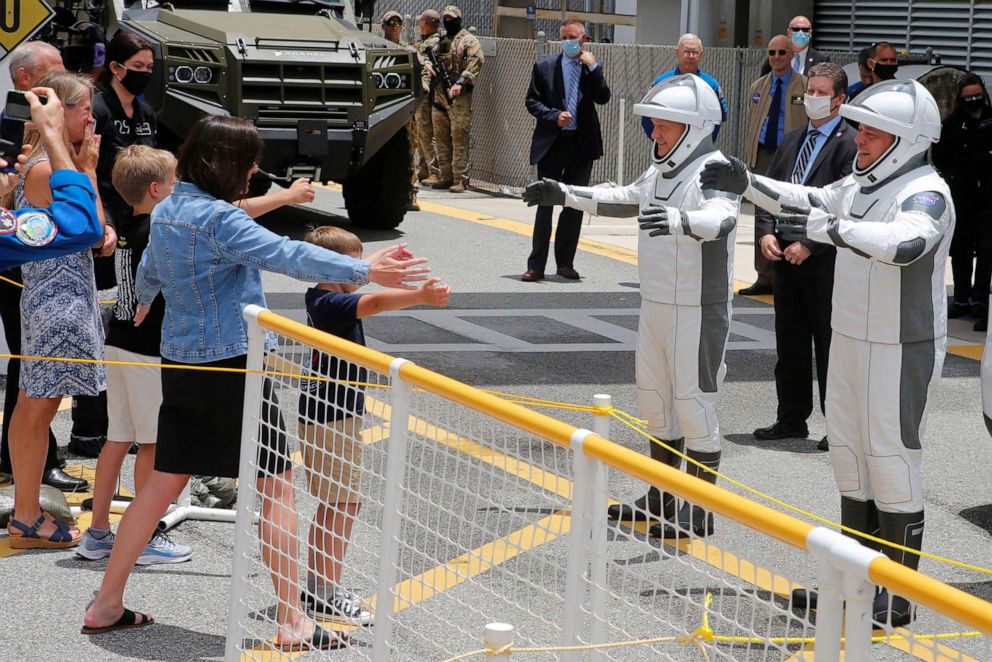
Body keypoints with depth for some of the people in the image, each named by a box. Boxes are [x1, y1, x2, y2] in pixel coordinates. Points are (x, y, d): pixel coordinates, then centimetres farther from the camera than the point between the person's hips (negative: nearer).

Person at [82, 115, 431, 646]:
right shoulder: (218, 219, -18)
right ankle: (293, 622, 1)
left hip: (180, 364, 9)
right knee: (278, 488, 0)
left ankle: (106, 606, 19)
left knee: (163, 483, 15)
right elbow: (286, 255, -29)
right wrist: (365, 271, -33)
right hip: (231, 367, -9)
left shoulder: (167, 210, 9)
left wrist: (143, 302, 52)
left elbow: (149, 271, 29)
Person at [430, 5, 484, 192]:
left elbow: (477, 61, -15)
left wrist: (461, 82, -26)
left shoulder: (469, 40, -2)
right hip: (439, 93, 7)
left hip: (458, 96, -7)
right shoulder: (441, 41, 19)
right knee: (440, 138, 8)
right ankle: (445, 177, 14)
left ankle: (460, 180, -10)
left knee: (459, 138, -10)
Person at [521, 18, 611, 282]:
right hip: (551, 143, -2)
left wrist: (593, 67, -13)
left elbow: (603, 98, -7)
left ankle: (565, 263, 18)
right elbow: (532, 101, 1)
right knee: (545, 203, -1)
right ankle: (536, 265, 1)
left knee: (575, 204, 8)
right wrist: (554, 116, -14)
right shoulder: (544, 67, 2)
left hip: (582, 144, 2)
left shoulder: (593, 68, 6)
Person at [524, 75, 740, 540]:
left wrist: (679, 220, -57)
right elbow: (624, 200, 28)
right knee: (654, 399, 17)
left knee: (693, 404, -4)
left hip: (698, 311, -10)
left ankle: (702, 512, 5)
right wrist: (565, 195, 27)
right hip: (655, 306, 10)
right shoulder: (662, 171, 11)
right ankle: (661, 500, 31)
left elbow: (720, 219, -38)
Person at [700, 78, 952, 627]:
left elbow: (905, 243, -41)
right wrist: (747, 184, 12)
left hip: (901, 353, -9)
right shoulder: (862, 184, 7)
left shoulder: (925, 194, -20)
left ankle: (900, 598, 7)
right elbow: (811, 204, 23)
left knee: (892, 463, -3)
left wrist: (827, 228, -43)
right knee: (849, 454, 16)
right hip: (851, 341, 9)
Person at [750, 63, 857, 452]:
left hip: (826, 261, -7)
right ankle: (792, 420, 24)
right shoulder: (792, 141, 15)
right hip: (786, 257, 7)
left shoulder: (850, 143, -8)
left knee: (829, 345, -1)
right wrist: (766, 233, -4)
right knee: (790, 343, 14)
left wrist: (809, 244, -18)